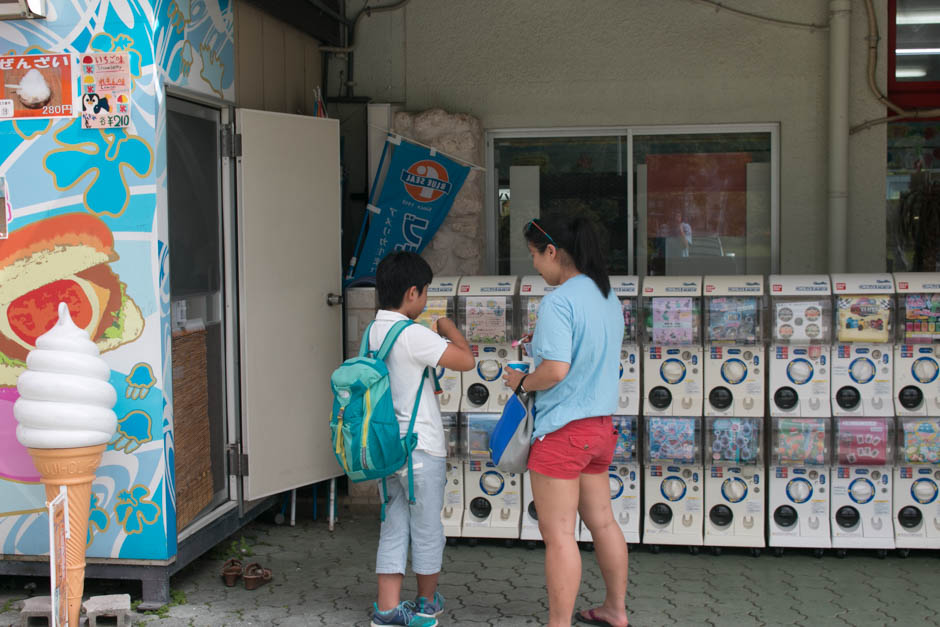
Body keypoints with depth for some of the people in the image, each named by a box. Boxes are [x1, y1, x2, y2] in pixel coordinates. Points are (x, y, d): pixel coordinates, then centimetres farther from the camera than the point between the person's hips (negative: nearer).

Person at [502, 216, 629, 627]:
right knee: (602, 522, 20)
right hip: (601, 425, 9)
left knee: (558, 534, -2)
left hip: (563, 431, -9)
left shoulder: (559, 301, -18)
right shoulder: (608, 296, 10)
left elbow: (556, 369, -26)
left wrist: (522, 381, -8)